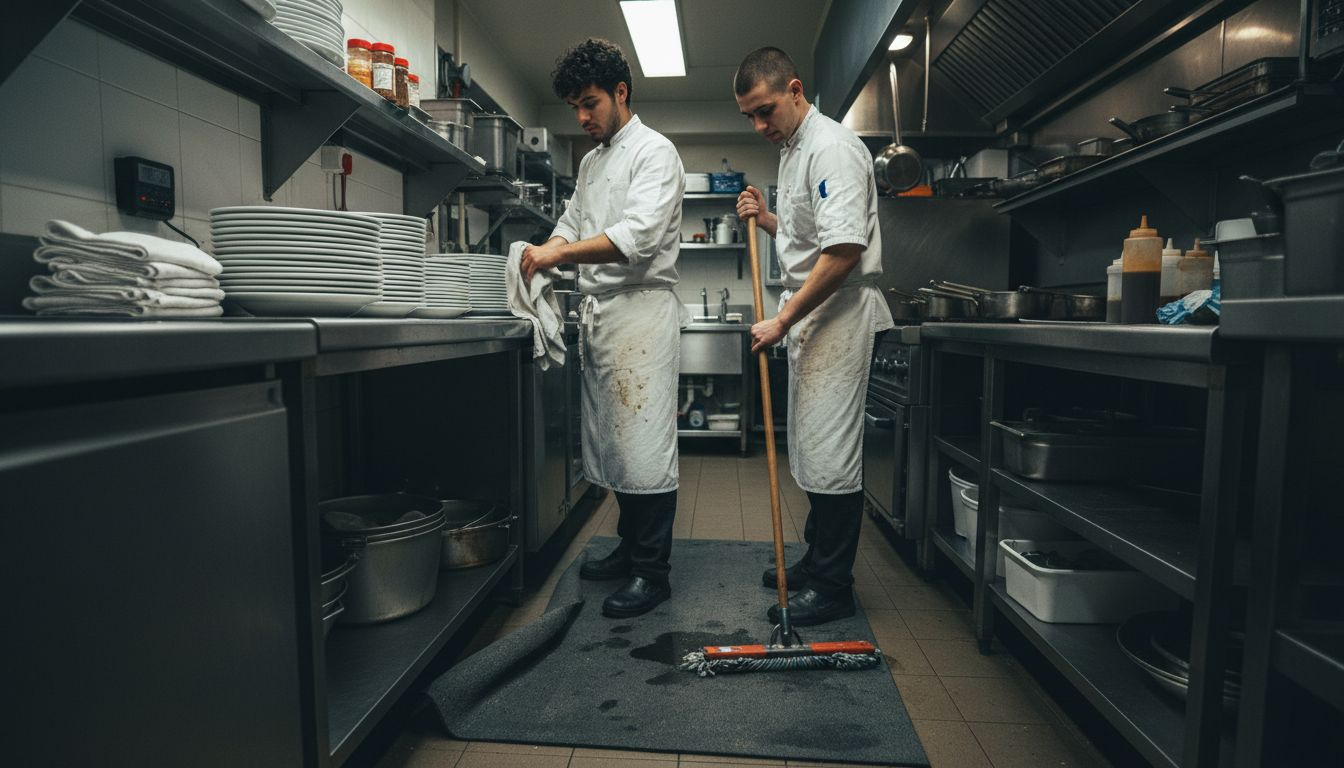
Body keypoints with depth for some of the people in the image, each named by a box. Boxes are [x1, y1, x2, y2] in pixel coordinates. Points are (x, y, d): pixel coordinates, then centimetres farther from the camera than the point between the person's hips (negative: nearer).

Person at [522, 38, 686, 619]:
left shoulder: (654, 152, -5)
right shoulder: (591, 162, 22)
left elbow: (640, 234, -19)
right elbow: (573, 222, 24)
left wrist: (561, 251, -21)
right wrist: (543, 255, 3)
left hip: (641, 308, -9)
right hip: (598, 310, 9)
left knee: (645, 442, -8)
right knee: (612, 439, 12)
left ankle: (652, 572, 3)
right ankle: (630, 548, 26)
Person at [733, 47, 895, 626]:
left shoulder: (832, 148, -14)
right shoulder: (792, 150, 18)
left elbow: (843, 250, -23)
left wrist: (782, 320, -21)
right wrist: (766, 218, 9)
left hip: (838, 313, -10)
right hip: (808, 315, 10)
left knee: (830, 453, -6)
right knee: (811, 447, 14)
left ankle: (833, 587, 6)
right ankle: (817, 561, 28)